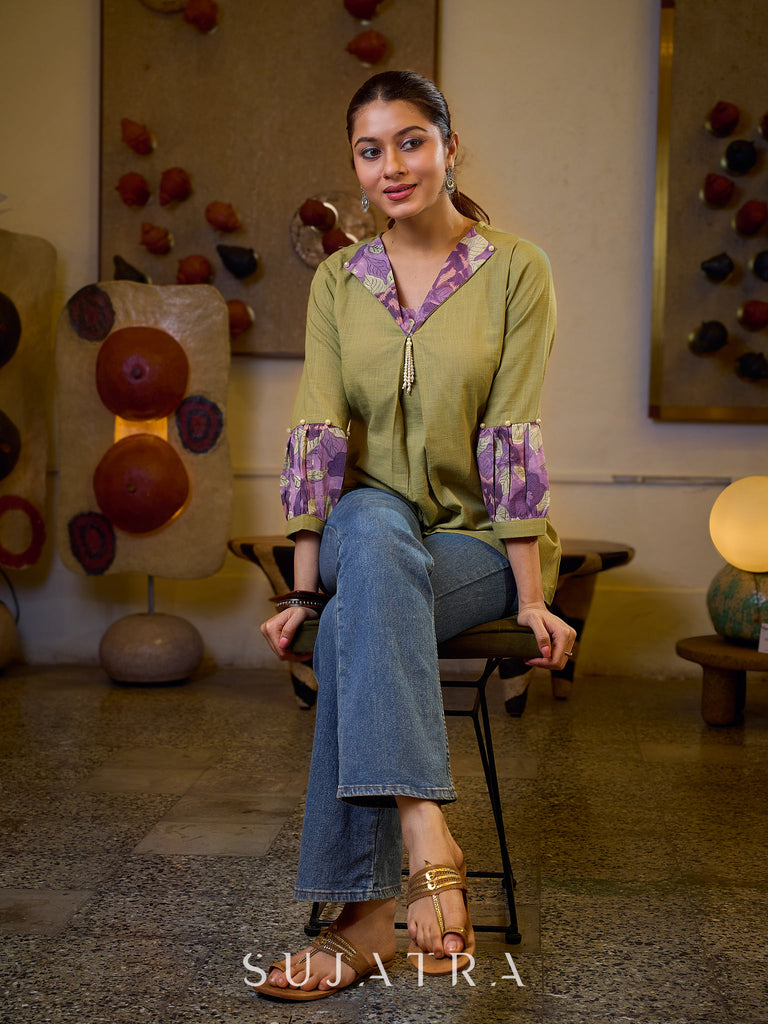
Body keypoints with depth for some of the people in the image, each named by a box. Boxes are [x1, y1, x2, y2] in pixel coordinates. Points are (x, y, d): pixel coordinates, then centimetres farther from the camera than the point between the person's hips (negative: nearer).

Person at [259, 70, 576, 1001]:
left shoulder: (515, 270, -3)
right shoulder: (338, 281, 7)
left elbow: (512, 441, -11)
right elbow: (317, 436, -2)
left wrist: (531, 596, -17)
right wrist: (305, 589, -11)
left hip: (483, 542, -2)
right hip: (371, 532, 2)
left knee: (355, 628, -34)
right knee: (370, 519, -36)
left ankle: (368, 916, -33)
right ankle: (429, 844, -46)